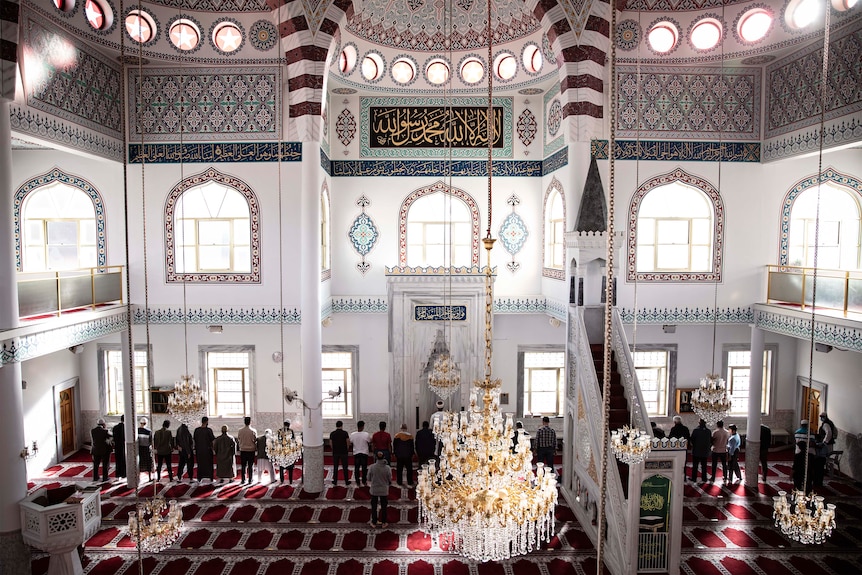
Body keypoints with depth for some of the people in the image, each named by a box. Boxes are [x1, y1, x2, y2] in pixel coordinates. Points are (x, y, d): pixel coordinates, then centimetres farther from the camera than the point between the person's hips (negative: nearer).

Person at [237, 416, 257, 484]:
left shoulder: (240, 430, -3)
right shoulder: (253, 431, -11)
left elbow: (238, 440, 5)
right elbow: (255, 441, -6)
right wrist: (256, 448, 8)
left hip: (243, 450, 2)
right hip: (251, 450, -2)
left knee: (243, 466, 10)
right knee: (250, 466, 5)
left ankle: (243, 480, 13)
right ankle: (250, 480, 6)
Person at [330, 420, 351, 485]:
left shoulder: (332, 433, -4)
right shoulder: (345, 433, -10)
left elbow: (330, 443, 0)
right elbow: (348, 442, -8)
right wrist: (347, 449, 9)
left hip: (335, 452, 2)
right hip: (344, 452, -1)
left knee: (335, 467, 11)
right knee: (345, 467, 7)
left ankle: (335, 481, 17)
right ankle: (346, 481, 12)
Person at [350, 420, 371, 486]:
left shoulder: (352, 434, -9)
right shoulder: (366, 434, -16)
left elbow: (351, 442, 5)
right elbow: (370, 442, -4)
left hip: (356, 453, 2)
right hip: (364, 453, -1)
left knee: (356, 468, 11)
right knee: (364, 468, 10)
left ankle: (357, 481, 14)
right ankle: (364, 481, 16)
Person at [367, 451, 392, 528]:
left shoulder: (372, 467, -17)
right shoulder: (387, 468, -18)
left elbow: (369, 479, -6)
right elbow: (390, 480, -8)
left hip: (374, 490, 0)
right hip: (384, 490, 0)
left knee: (374, 507, 17)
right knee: (384, 507, 17)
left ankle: (374, 523, 27)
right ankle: (383, 523, 27)